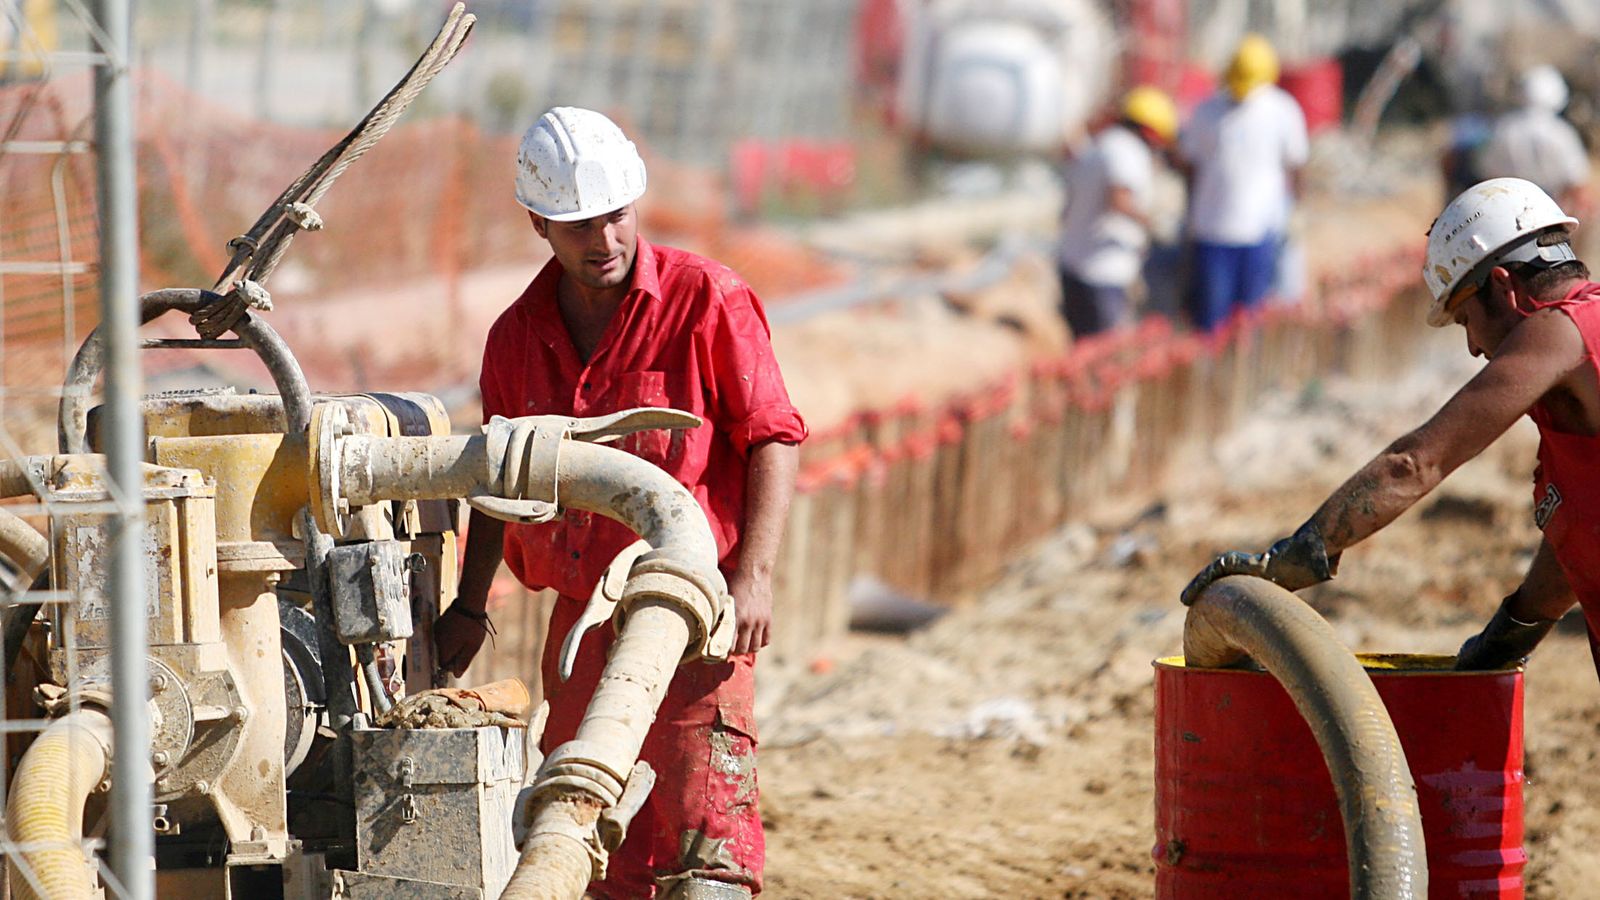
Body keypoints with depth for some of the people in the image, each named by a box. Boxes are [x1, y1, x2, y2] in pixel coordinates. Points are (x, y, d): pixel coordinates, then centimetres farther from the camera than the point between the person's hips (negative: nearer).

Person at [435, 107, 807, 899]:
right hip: (580, 618, 5)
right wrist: (469, 607, 19)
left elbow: (771, 438, -5)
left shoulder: (705, 300, -5)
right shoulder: (516, 336, 10)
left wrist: (752, 577, -14)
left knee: (703, 833, -13)